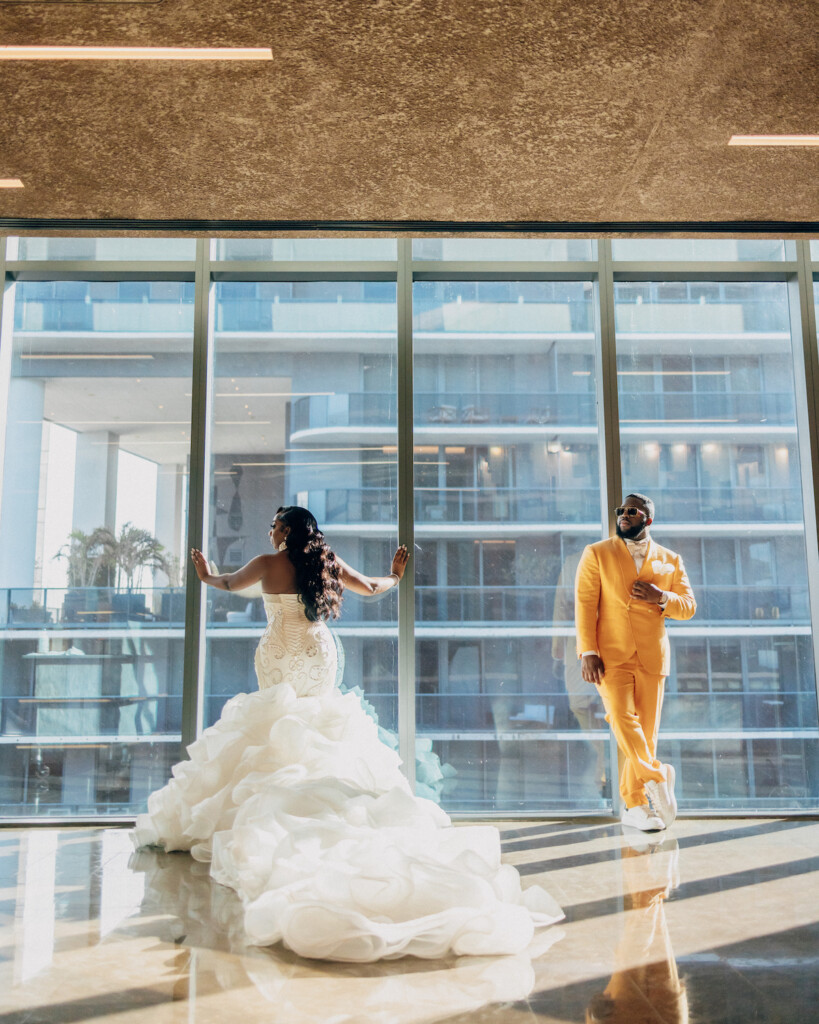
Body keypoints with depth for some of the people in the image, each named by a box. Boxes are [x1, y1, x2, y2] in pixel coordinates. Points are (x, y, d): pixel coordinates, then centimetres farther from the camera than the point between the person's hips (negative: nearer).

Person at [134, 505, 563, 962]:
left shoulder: (268, 564, -4)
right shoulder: (327, 562, 2)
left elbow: (227, 583, 13)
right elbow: (370, 587, 13)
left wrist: (206, 574, 35)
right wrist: (395, 576, 34)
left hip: (278, 654, -2)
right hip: (318, 655, 2)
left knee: (273, 723, 8)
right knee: (319, 720, 12)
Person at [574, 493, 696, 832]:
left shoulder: (670, 560, 15)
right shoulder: (597, 554, 8)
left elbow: (689, 606, 12)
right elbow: (584, 604, 0)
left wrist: (661, 597, -10)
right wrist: (588, 652, -11)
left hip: (652, 659, 2)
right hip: (610, 656, -2)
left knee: (646, 730, 3)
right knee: (622, 719, -20)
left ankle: (635, 805, 13)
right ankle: (656, 777, -3)